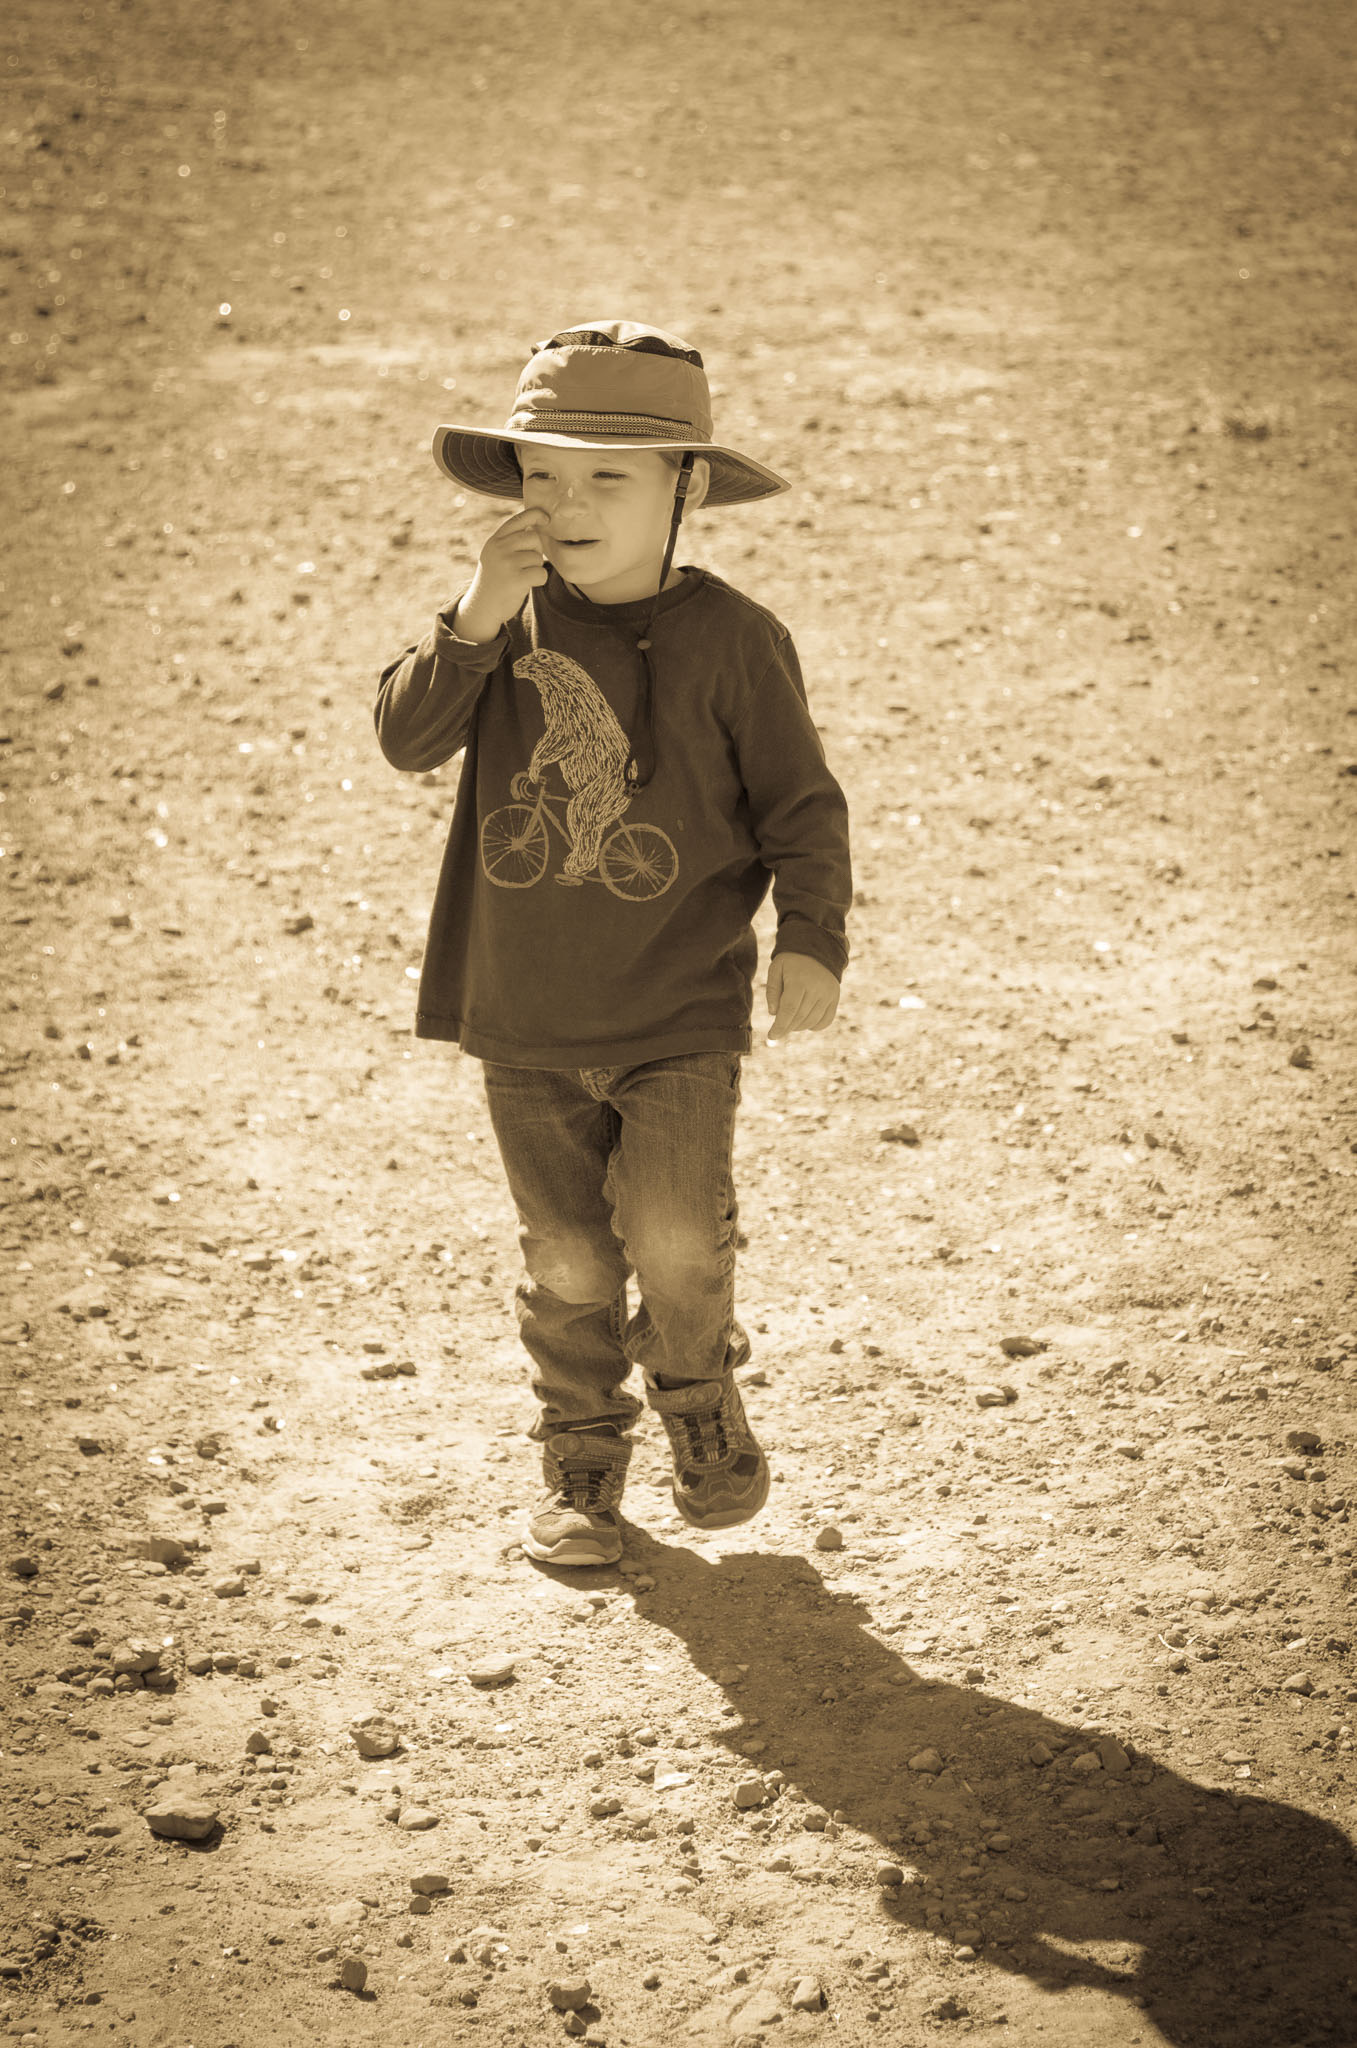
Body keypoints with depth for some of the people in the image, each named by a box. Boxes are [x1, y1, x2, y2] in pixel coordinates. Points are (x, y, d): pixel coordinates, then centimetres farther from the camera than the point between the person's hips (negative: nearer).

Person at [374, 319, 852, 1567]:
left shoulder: (728, 638, -8)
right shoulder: (509, 620, 0)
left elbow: (802, 804, -3)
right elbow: (408, 739, -11)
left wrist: (812, 940, -14)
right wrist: (476, 623, -24)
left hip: (681, 1013, -2)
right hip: (524, 1012, 3)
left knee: (675, 1235, -13)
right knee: (568, 1259, 10)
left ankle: (701, 1394, 19)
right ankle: (582, 1464, 29)